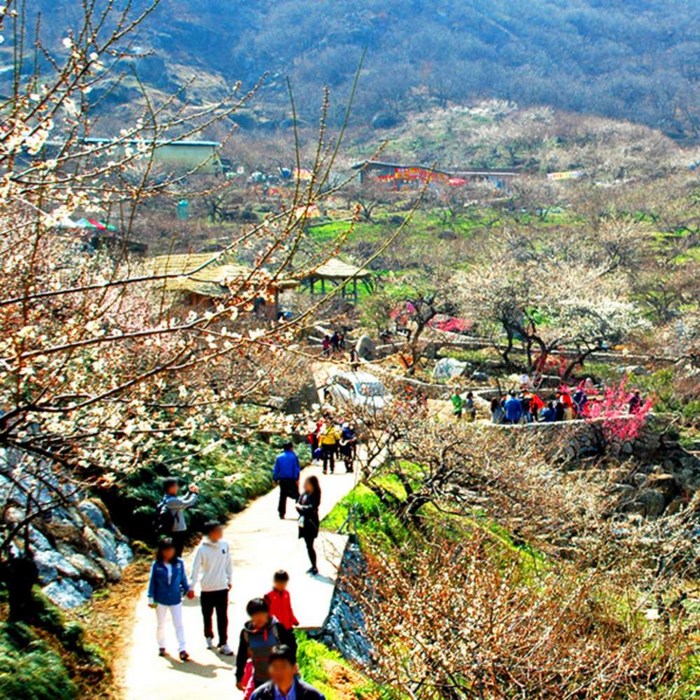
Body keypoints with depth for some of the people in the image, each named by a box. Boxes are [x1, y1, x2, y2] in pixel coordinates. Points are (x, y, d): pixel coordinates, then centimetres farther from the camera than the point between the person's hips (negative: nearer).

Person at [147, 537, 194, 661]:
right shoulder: (156, 565, -9)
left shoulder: (179, 563, -5)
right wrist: (151, 598, -6)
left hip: (176, 600, 0)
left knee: (179, 625, -1)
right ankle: (161, 646, 33)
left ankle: (182, 649, -2)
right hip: (161, 600, 0)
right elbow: (152, 582, -4)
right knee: (161, 624, 16)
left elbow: (183, 578, 5)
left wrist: (188, 589, -6)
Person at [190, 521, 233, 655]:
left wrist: (230, 579, 13)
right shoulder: (202, 549, -15)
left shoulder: (224, 545, -3)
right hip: (207, 589, -2)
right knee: (207, 616, 15)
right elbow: (196, 568, -13)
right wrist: (192, 586, -13)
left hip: (222, 587, 2)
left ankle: (223, 644, 5)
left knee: (223, 617, 1)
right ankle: (209, 637, 38)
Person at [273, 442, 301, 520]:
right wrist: (296, 479, -8)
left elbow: (276, 469, 5)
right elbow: (297, 469, -10)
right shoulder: (294, 456, -6)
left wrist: (275, 479, 10)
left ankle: (281, 513, 5)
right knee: (296, 495, 7)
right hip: (292, 479, -3)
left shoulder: (279, 457, 4)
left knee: (283, 496, 8)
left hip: (282, 480, 3)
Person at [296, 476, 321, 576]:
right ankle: (313, 566, 22)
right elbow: (298, 505, 5)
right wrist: (300, 507, -16)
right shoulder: (304, 494, 7)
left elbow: (311, 508, -22)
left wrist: (301, 507, -11)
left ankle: (315, 567, 3)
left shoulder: (315, 496, -13)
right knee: (308, 546, 13)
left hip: (311, 523, -7)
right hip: (304, 522, 7)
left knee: (309, 546, -6)